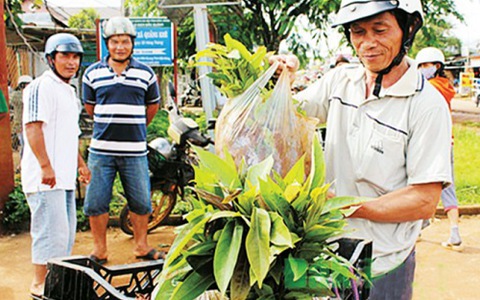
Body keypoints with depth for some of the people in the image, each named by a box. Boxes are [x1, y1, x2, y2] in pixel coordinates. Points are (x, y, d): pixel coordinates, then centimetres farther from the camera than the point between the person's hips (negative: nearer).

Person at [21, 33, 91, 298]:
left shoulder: (68, 91, 20)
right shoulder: (42, 87, -10)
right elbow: (32, 128, -19)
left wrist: (81, 164, 27)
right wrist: (46, 166, -24)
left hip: (64, 176, 10)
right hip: (45, 177, -10)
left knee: (66, 232, 14)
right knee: (51, 231, -8)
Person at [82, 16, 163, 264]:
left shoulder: (145, 73, 5)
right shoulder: (93, 73, 5)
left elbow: (153, 106, 18)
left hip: (135, 151, 0)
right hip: (101, 150, 0)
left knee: (141, 202, 8)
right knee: (96, 202, 4)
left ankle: (141, 246, 26)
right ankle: (99, 250, 19)